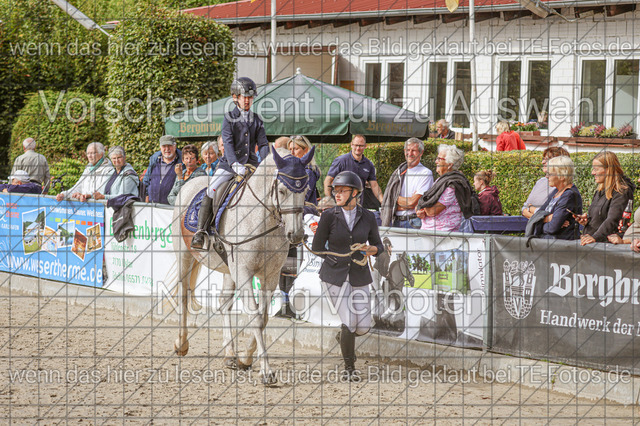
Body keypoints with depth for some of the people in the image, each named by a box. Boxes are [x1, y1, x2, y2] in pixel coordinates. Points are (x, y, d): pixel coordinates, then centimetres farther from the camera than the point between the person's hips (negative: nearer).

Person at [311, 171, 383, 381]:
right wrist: (338, 260, -3)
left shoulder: (368, 217, -2)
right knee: (349, 323, -12)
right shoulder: (329, 216, -7)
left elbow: (378, 247, 8)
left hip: (359, 277, 2)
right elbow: (317, 248, -1)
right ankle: (349, 368, 8)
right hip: (334, 277, -2)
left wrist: (370, 250, -14)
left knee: (363, 327, -3)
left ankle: (346, 335, 35)